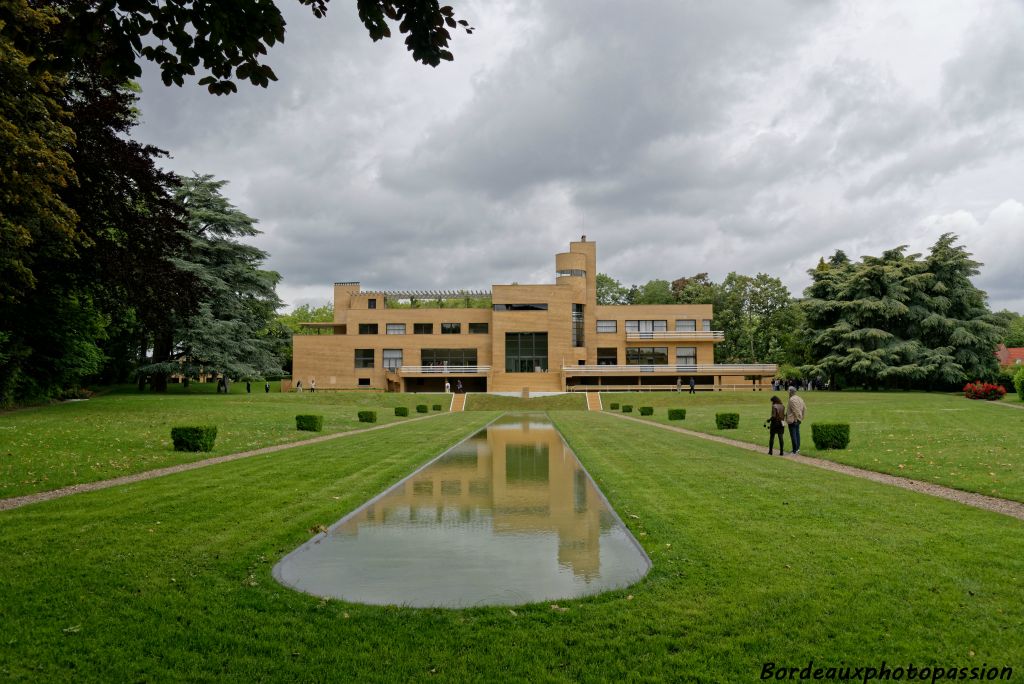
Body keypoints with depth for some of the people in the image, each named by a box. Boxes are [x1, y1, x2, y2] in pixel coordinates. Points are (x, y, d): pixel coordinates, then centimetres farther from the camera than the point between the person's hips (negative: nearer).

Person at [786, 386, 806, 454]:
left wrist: (796, 418, -15)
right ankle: (797, 448, 18)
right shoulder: (800, 399, 12)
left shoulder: (792, 399, -17)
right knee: (797, 434, 14)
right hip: (798, 420, 9)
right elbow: (804, 409, 14)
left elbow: (795, 410, -22)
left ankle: (795, 450, -4)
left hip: (792, 420, -9)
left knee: (793, 435, -5)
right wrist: (801, 417, 16)